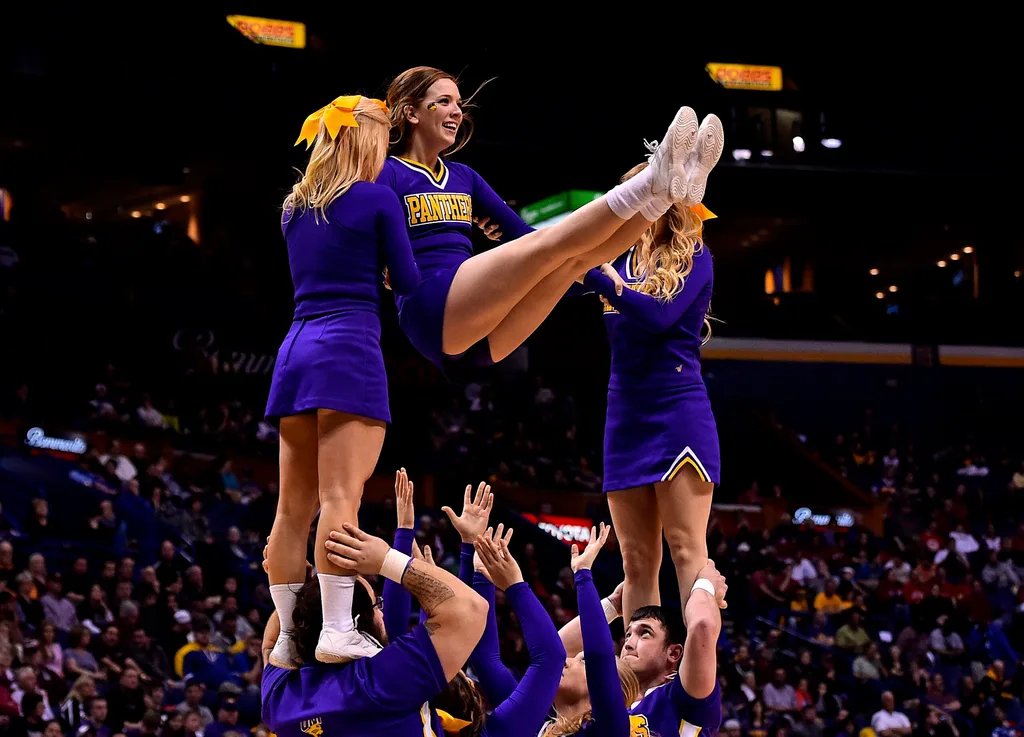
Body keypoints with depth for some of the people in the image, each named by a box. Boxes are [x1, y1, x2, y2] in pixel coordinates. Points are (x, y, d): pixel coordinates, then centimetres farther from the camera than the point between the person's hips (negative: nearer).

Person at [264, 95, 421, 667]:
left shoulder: (296, 208, 17)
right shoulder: (378, 199, -2)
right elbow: (408, 282, -2)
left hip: (297, 351, 7)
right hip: (350, 352, -7)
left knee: (294, 508, 5)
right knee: (341, 497, -13)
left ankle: (288, 637, 5)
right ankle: (338, 631, -20)